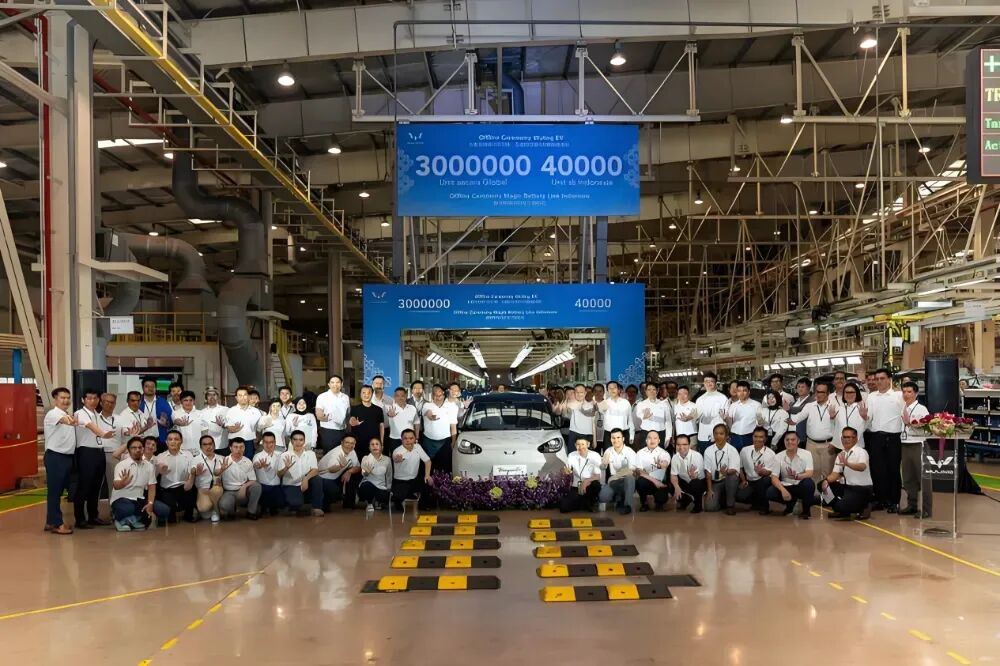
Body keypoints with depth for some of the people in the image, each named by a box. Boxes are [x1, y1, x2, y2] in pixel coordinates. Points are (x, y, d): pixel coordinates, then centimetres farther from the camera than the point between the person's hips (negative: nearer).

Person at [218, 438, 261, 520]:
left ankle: (251, 512, -8)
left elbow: (253, 480, 1)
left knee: (257, 486, -27)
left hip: (243, 491, 2)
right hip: (229, 492, -2)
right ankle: (231, 512, 5)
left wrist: (244, 486, -20)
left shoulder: (248, 462, 0)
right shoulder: (224, 461, -7)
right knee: (224, 505, -35)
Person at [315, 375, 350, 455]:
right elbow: (318, 415, -9)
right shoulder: (322, 397, -3)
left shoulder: (345, 397, 10)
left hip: (342, 431, 4)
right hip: (327, 431, -4)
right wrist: (324, 418, -30)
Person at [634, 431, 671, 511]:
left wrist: (663, 465, -48)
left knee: (662, 498, -29)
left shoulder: (664, 453, 0)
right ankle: (644, 503, -3)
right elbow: (639, 471, -11)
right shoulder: (640, 453, 1)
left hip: (660, 483, 0)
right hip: (646, 482, 0)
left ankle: (658, 501, 14)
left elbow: (665, 464, -23)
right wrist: (654, 480, -21)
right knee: (640, 481, -35)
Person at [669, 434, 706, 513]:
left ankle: (698, 504, -5)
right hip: (685, 482, 5)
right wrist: (676, 487, -34)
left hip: (699, 481, -5)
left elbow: (696, 477, -30)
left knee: (695, 483, -37)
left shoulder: (697, 456, -27)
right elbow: (673, 475, -13)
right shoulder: (675, 457, -13)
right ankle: (685, 501, 13)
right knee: (671, 485, -21)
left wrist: (693, 475, -56)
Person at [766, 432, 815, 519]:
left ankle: (806, 510, -8)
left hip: (801, 486, -2)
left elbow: (809, 474, -22)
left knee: (809, 483, -36)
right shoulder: (779, 457, -5)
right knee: (770, 493, -26)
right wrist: (783, 490, -28)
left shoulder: (806, 454, -10)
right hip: (786, 486, 2)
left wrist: (797, 476, -43)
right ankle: (791, 502, 7)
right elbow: (774, 478, -9)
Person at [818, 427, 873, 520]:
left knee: (842, 506, -27)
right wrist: (826, 480, -19)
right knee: (822, 485, -3)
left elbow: (862, 467, -35)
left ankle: (864, 507, 4)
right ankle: (842, 511, 6)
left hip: (862, 489, -7)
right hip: (847, 486, 7)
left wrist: (847, 464, -53)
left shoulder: (861, 452, -13)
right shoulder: (840, 455, 7)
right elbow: (836, 473, 2)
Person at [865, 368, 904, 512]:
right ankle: (880, 499, 15)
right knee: (877, 470, 5)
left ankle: (893, 502, 13)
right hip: (875, 437, 3)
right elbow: (868, 418, 2)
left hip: (893, 437, -3)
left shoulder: (899, 396, 1)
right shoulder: (871, 396, 10)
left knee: (893, 470, 4)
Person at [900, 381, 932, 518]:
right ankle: (911, 505, 24)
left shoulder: (921, 409, -7)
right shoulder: (903, 408, 11)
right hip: (905, 445, 7)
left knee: (923, 478, -1)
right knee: (908, 478, 13)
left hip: (918, 446, -7)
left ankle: (926, 509, 5)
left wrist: (912, 424, -22)